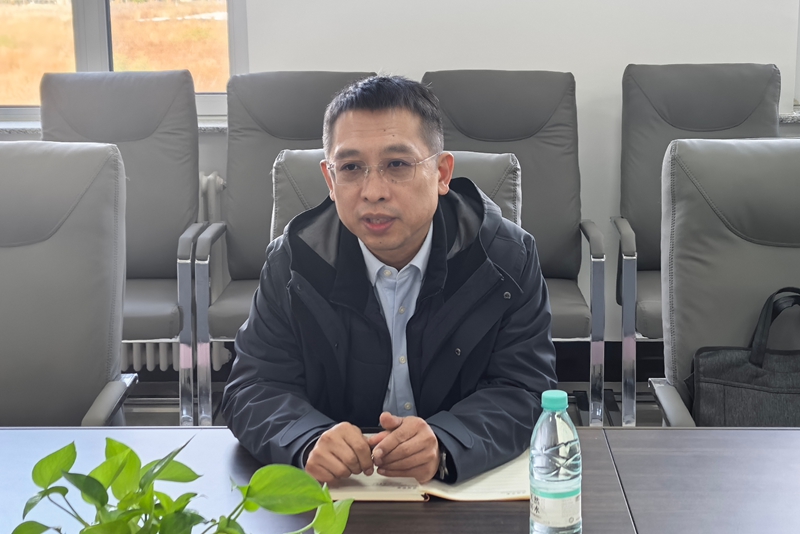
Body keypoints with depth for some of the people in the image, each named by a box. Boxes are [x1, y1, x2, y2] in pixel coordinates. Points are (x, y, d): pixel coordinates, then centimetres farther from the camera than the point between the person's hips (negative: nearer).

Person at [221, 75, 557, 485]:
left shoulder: (508, 258, -7)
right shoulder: (293, 262, -4)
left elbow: (523, 390, -9)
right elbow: (254, 387, -4)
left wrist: (444, 447, -30)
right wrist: (310, 442, -28)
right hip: (330, 490, 1)